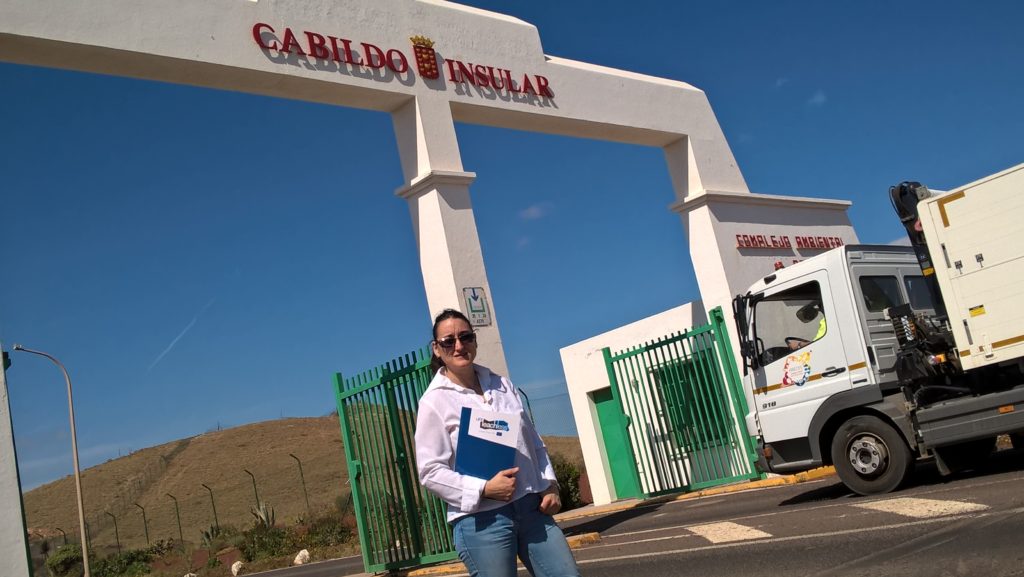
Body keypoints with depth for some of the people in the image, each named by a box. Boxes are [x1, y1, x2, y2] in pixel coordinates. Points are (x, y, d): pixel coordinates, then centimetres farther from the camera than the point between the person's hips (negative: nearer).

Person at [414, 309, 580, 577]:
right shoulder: (434, 402, -5)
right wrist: (484, 489, -18)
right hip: (481, 520, -5)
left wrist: (549, 485, 5)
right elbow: (430, 471, -9)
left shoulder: (502, 385, 12)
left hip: (531, 507, 5)